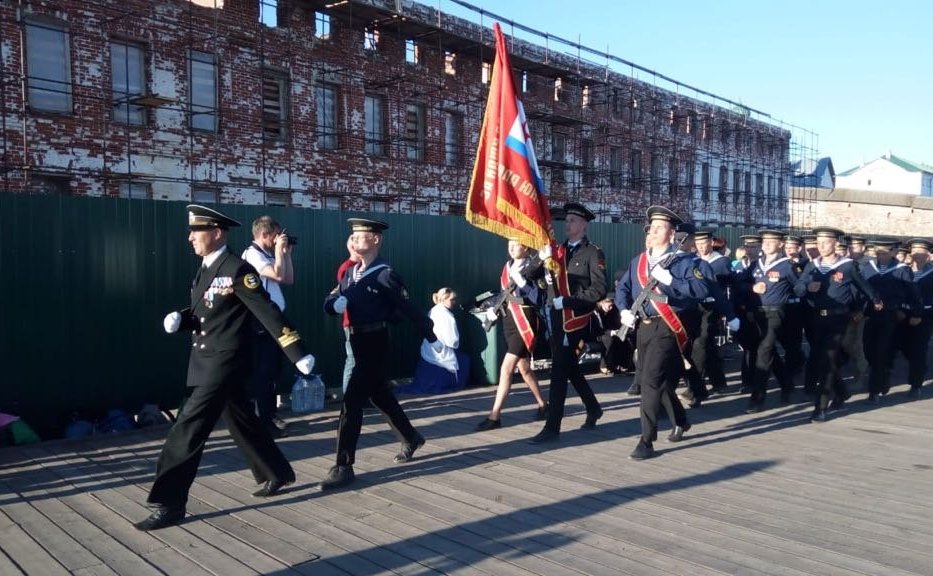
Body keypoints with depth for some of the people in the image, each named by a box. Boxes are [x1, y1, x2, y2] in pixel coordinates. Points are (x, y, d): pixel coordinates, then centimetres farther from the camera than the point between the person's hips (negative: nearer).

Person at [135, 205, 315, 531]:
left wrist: (298, 354, -21)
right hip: (208, 360, 9)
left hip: (226, 361, -9)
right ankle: (277, 475, 35)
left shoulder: (237, 269, -16)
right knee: (242, 422, 19)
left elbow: (267, 313, -20)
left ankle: (169, 504, 2)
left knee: (189, 429, -8)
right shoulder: (206, 270, 11)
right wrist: (179, 320, -4)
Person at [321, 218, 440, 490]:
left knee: (351, 403, -9)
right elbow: (329, 303, 6)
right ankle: (411, 438, 40)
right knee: (381, 396, 21)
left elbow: (409, 309, -11)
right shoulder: (350, 273, 10)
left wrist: (432, 338, -7)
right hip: (357, 342, 8)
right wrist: (336, 302, -18)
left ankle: (343, 467, -2)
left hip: (375, 343, -8)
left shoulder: (385, 275, -13)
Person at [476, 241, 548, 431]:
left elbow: (536, 297, -17)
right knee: (523, 367, 17)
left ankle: (495, 416, -6)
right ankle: (543, 405, 33)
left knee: (506, 368, -11)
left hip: (525, 321, -8)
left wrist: (519, 280, -22)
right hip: (509, 320, 8)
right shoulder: (508, 266, 11)